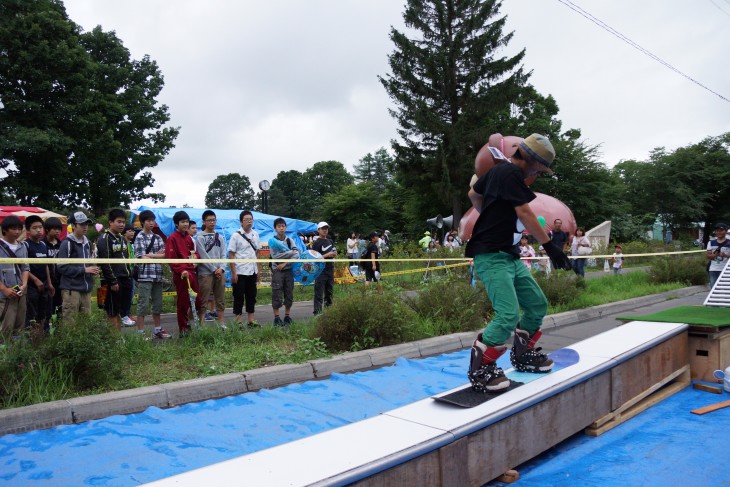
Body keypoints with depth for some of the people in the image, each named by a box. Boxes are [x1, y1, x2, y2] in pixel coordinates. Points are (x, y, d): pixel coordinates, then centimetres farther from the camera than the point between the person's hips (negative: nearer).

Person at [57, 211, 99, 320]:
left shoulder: (87, 243, 15)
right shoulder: (67, 243, -9)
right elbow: (62, 267, -15)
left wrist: (93, 270, 6)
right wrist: (84, 270, -15)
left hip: (86, 289, 7)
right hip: (71, 289, -7)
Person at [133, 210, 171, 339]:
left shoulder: (158, 237, 14)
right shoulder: (139, 238, -2)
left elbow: (164, 254, 5)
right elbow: (143, 258, -10)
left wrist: (150, 255, -10)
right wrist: (158, 255, -2)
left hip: (157, 275, 6)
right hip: (144, 275, -6)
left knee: (157, 304, 12)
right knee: (143, 305, -2)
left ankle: (157, 330, 23)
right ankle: (141, 332, 6)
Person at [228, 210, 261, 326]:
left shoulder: (255, 234, 8)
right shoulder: (236, 236, -7)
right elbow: (231, 255, -8)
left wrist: (259, 270, 10)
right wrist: (233, 273, -12)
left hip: (252, 271, 5)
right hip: (240, 272, -5)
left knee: (251, 295, 10)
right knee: (239, 296, 2)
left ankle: (251, 319, 18)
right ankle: (238, 320, 10)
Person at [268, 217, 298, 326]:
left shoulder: (289, 240, 7)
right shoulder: (272, 241, -3)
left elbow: (297, 254, -3)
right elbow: (275, 256, -14)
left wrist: (285, 263, -13)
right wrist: (290, 252, -9)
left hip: (288, 270, 4)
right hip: (277, 270, -3)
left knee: (289, 294, 6)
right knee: (276, 294, -3)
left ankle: (287, 316, 16)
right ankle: (276, 318, 4)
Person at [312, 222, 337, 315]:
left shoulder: (330, 241, 16)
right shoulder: (316, 243, -6)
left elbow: (335, 253, 15)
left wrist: (323, 256, -4)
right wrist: (327, 255, -13)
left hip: (330, 269, 7)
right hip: (321, 271, -7)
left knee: (330, 292, 13)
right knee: (319, 293, -6)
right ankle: (317, 312, -4)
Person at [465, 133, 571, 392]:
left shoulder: (498, 170, 14)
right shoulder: (510, 173, -14)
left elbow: (474, 194, 26)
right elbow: (524, 213, -19)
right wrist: (549, 244, -18)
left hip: (510, 256, 11)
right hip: (492, 256, -11)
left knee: (537, 305, 13)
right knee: (509, 315, -20)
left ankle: (522, 354, 32)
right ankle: (479, 370, -4)